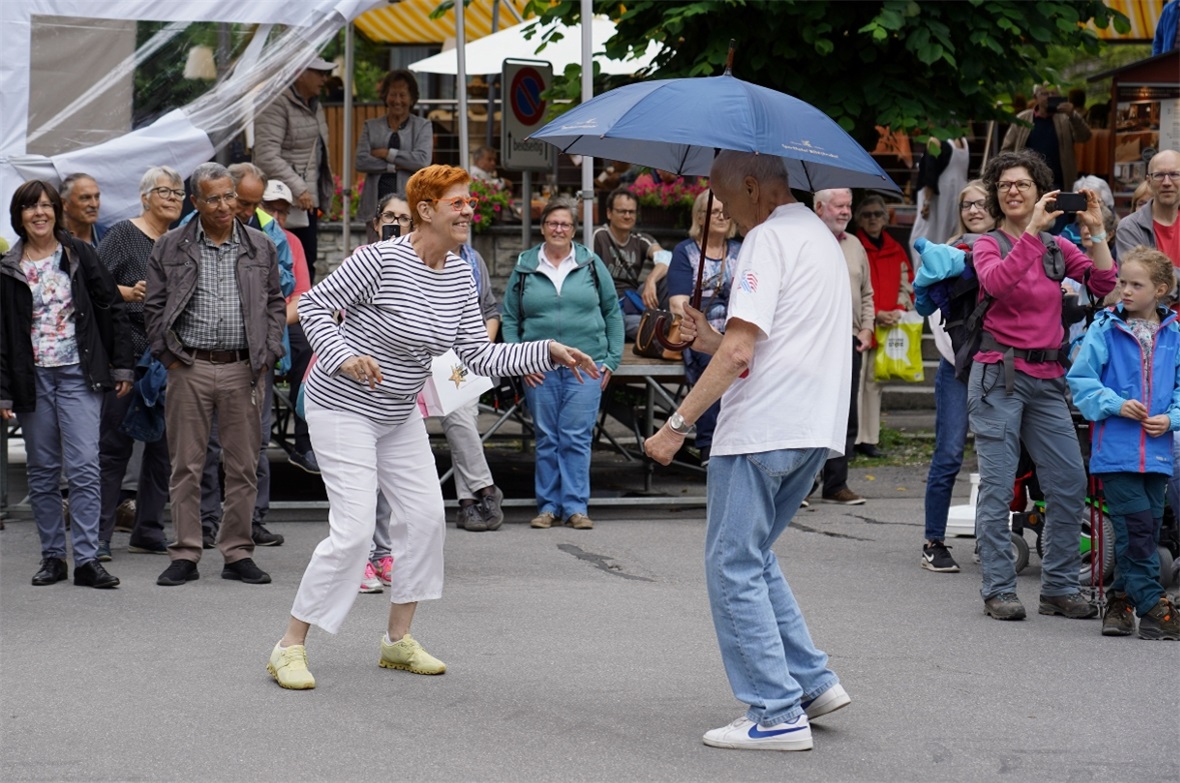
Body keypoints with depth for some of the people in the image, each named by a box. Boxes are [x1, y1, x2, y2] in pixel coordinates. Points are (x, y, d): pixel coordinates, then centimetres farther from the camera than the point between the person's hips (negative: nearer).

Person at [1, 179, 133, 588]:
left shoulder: (79, 255, 3)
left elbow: (111, 309, 6)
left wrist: (122, 366, 2)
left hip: (78, 374, -2)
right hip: (33, 378, 2)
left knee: (84, 468, -9)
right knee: (42, 472, 7)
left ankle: (87, 560, -9)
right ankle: (52, 556, 15)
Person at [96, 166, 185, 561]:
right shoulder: (122, 235, -2)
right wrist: (129, 293, -21)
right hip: (127, 347, -6)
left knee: (164, 444, 6)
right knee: (115, 443, -4)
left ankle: (149, 532, 15)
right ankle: (97, 535, 0)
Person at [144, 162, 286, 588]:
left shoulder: (260, 247, 9)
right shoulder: (170, 247, 5)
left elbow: (276, 303, 13)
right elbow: (154, 306, 7)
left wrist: (266, 355, 3)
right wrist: (169, 354, -2)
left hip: (243, 368, 1)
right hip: (189, 366, -1)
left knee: (243, 465, 3)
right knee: (186, 465, 1)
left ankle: (238, 553, 12)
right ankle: (185, 555, 7)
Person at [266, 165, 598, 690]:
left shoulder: (460, 276, 0)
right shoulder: (380, 260, -22)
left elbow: (478, 354, 1)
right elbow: (314, 305, -14)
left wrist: (547, 353, -7)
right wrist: (343, 356, -27)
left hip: (399, 413, 8)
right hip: (344, 407, -8)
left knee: (425, 515, 6)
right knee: (354, 529, -14)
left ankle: (398, 640, 20)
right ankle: (290, 647, -5)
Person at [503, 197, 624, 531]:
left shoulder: (591, 264, 6)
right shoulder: (524, 268, 7)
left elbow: (613, 313, 10)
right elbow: (509, 318, 9)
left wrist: (612, 359, 4)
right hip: (539, 368, 1)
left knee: (577, 437, -4)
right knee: (546, 438, 5)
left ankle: (575, 506, 1)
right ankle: (548, 506, 11)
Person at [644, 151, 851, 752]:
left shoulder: (768, 239, -10)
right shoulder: (820, 235, 21)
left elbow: (739, 351, -19)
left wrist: (678, 424, -17)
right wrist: (711, 341, 16)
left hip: (762, 428, -10)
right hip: (816, 427, 10)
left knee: (733, 567, -2)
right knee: (753, 556, 21)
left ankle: (777, 714, -4)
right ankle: (813, 681, 16)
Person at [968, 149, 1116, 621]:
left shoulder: (1058, 247, 12)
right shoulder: (988, 245, 2)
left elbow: (1103, 285, 0)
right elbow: (996, 282, -21)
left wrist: (1097, 233, -8)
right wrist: (1033, 229, -24)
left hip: (1047, 378, 4)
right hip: (1000, 374, -4)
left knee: (1070, 484, 2)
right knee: (998, 486, -5)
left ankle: (1060, 588, 11)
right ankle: (999, 591, 0)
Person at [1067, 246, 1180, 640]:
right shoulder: (1105, 329, -2)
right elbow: (1080, 379, -1)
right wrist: (1116, 404, -13)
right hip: (1115, 449, -3)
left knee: (1147, 529, 7)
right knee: (1136, 527, -8)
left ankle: (1122, 597, 20)